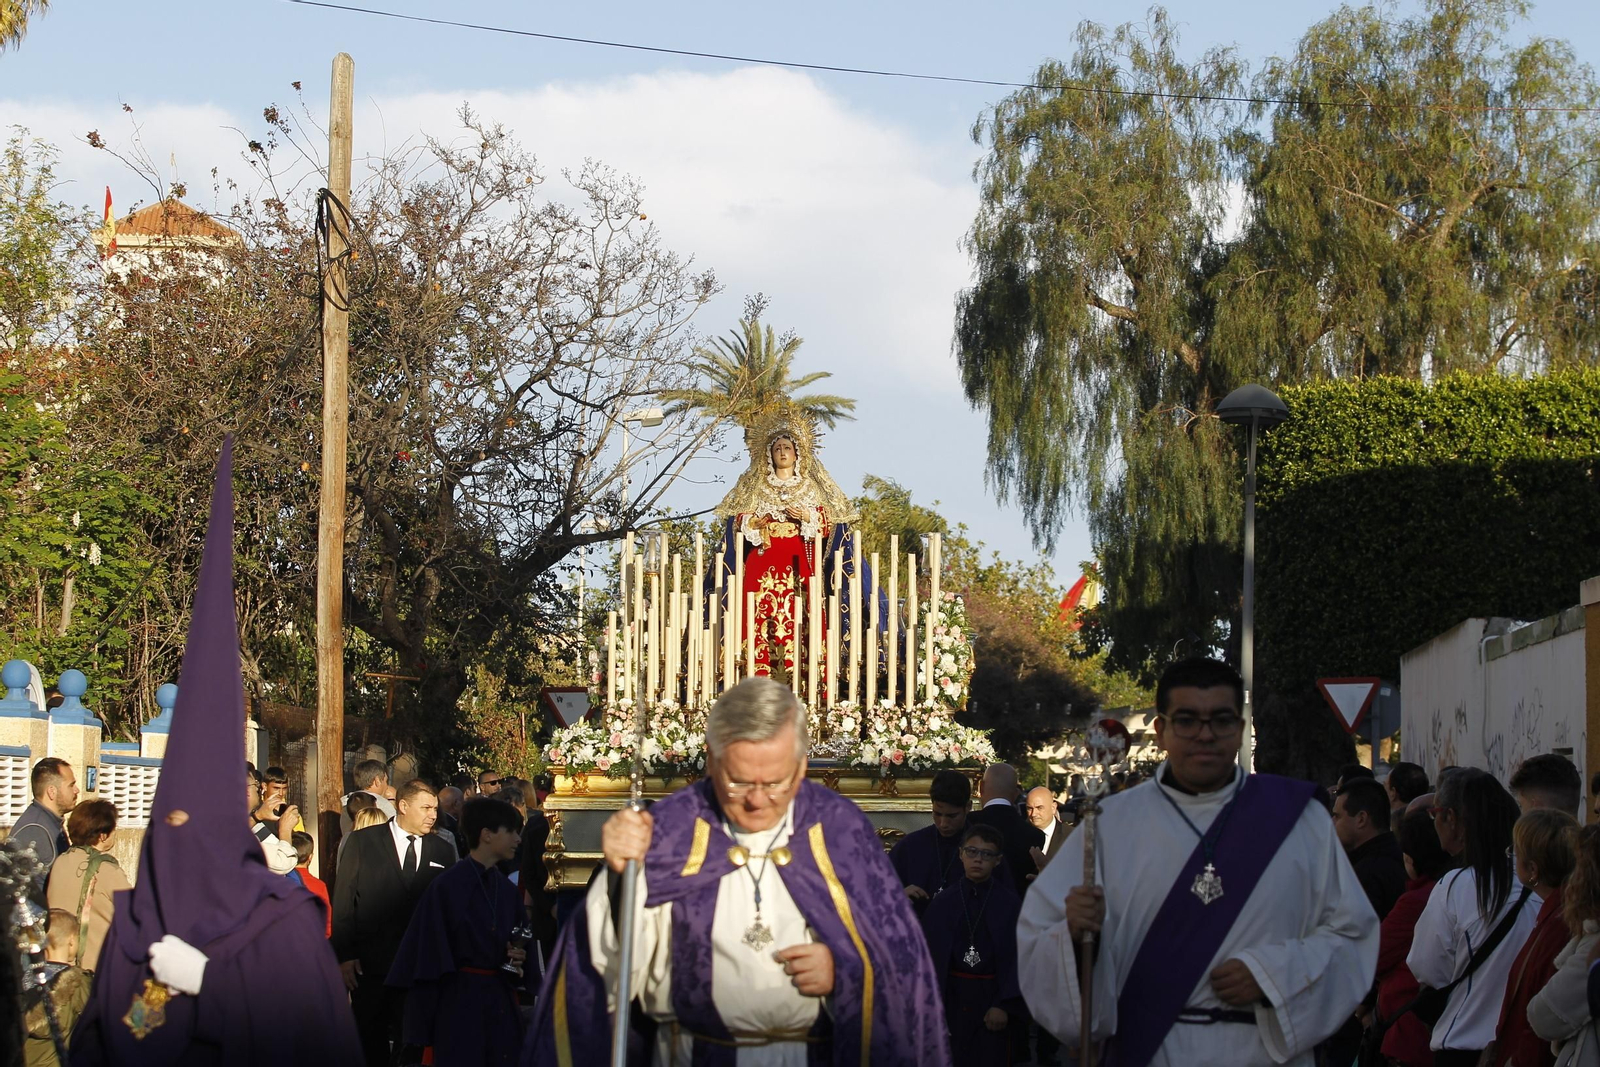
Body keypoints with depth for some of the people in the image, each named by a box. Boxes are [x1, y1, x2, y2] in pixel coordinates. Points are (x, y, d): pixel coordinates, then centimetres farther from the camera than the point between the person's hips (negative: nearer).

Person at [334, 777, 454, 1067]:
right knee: (370, 1043, 5)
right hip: (370, 964, -2)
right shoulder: (363, 841, 1)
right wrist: (344, 955, -8)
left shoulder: (441, 850, 8)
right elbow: (343, 900, -1)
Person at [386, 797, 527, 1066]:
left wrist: (519, 956, -4)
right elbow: (427, 956, -11)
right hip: (459, 1003, -6)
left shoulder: (508, 892, 10)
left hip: (500, 1003, 6)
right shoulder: (446, 887, -10)